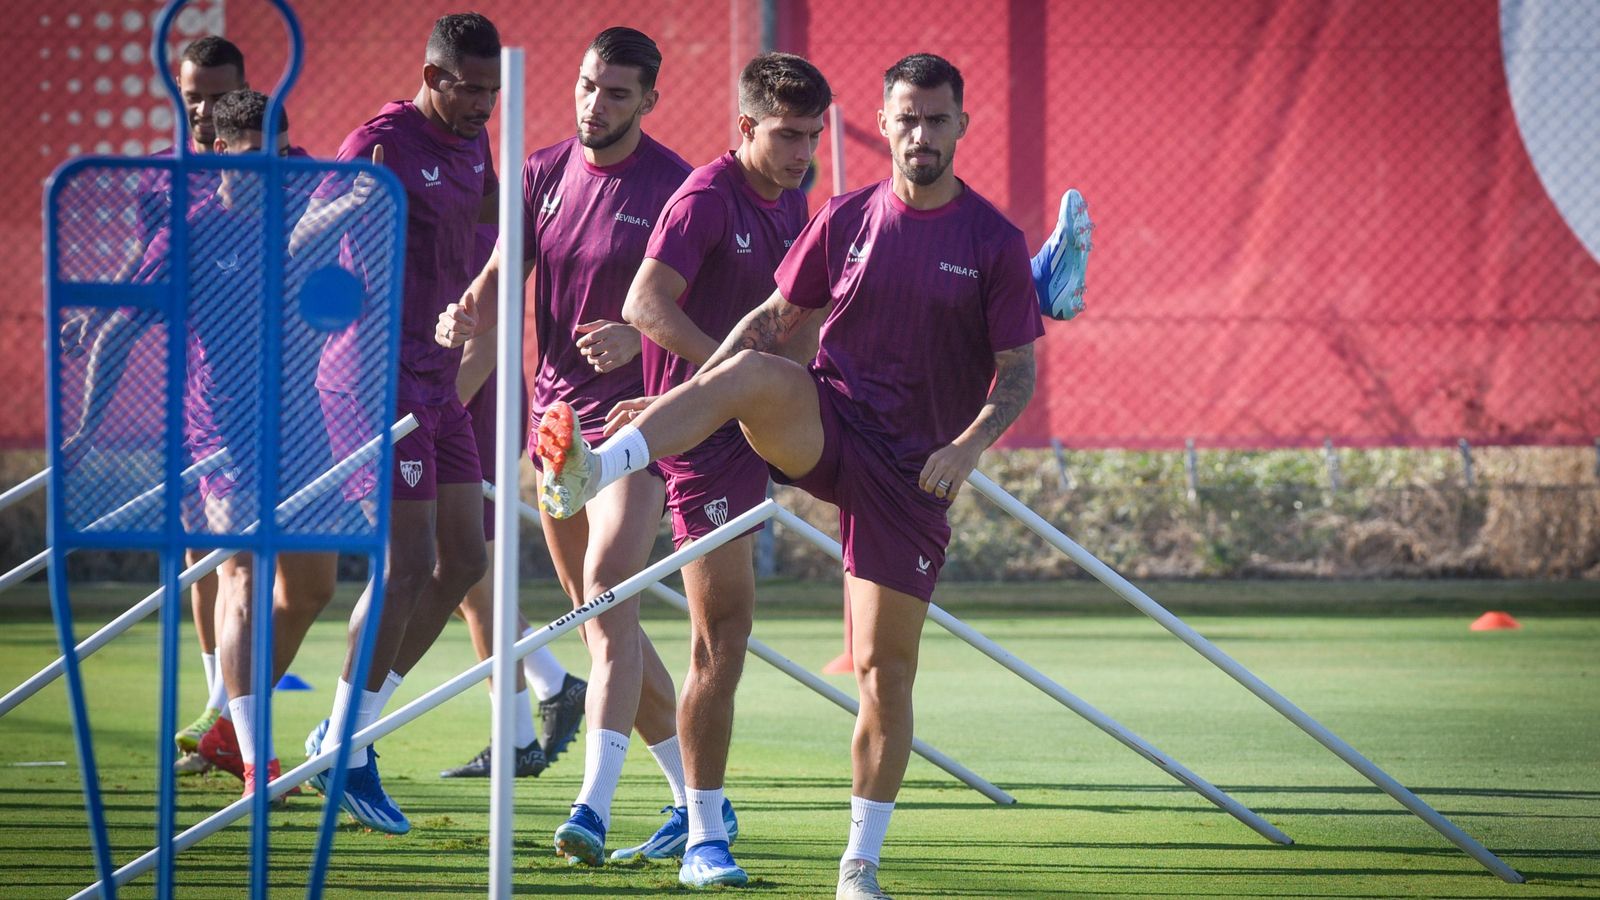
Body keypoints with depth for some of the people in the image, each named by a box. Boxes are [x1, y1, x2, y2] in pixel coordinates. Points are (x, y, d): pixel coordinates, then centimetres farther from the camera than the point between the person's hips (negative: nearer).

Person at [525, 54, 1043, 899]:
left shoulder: (995, 242, -1)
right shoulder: (847, 219, 5)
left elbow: (1017, 371, -1)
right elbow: (776, 317, 12)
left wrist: (968, 443, -19)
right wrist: (686, 400, 3)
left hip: (912, 470, -1)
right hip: (827, 422, 1)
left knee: (885, 669, -2)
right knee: (750, 372, -32)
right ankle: (593, 469, -51)